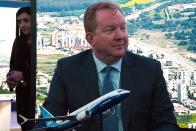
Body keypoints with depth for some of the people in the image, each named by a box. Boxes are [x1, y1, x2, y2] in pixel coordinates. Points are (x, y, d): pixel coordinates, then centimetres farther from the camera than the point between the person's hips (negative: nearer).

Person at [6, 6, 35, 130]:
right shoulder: (18, 42, 9)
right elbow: (13, 65, 16)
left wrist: (24, 75, -17)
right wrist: (10, 78, -4)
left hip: (36, 94, -6)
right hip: (23, 94, 6)